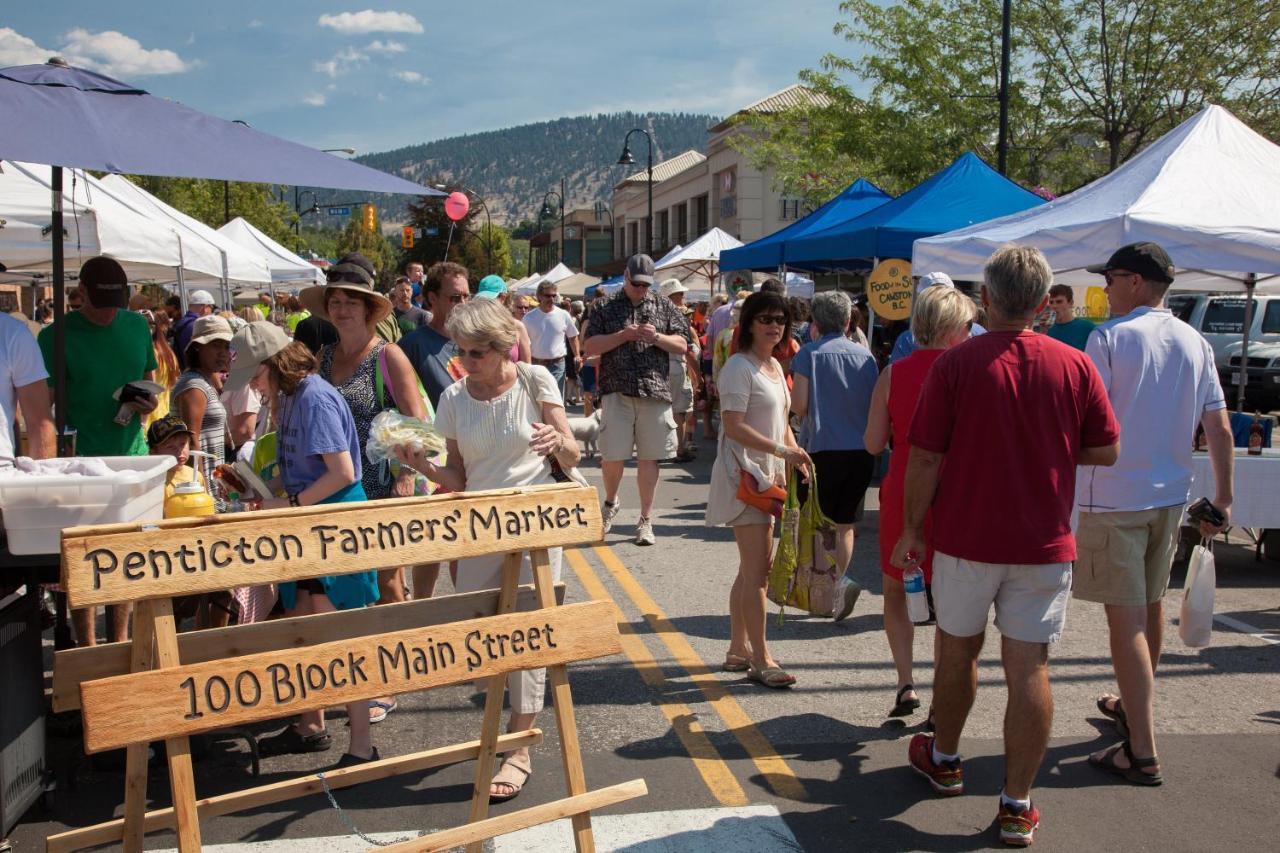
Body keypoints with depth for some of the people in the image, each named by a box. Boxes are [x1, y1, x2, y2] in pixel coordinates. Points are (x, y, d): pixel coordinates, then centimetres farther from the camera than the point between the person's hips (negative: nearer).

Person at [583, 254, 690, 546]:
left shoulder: (665, 308, 12)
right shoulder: (607, 309, 9)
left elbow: (681, 346, 8)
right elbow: (591, 347, 0)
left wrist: (656, 337, -10)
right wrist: (624, 335, -11)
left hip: (655, 391, 1)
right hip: (617, 393, -1)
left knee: (648, 458, 4)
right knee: (613, 456, -2)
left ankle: (645, 520, 14)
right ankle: (610, 502, 28)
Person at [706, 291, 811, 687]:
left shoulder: (775, 366, 16)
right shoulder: (739, 366, -13)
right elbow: (734, 426, -21)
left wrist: (796, 458, 6)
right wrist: (782, 450, -26)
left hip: (768, 475, 10)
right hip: (744, 473, -9)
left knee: (755, 567, 13)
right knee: (757, 569, -9)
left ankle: (738, 649, 23)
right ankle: (760, 660, -3)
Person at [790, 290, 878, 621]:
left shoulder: (809, 353, -6)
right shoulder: (864, 355, 4)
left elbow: (799, 405, -13)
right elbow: (876, 404, 8)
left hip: (822, 448, -4)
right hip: (862, 451, 4)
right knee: (845, 524, 16)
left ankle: (839, 581, -12)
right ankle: (834, 590, 21)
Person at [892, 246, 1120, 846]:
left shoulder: (956, 363, -11)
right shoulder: (1075, 366, -4)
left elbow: (925, 458, -10)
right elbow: (1106, 452, 3)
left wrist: (913, 529, 1)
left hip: (966, 538, -1)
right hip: (1044, 544, 1)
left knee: (957, 650, 18)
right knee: (1029, 668, 5)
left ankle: (943, 759, 37)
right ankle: (1017, 805, 10)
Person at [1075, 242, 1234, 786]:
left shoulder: (1111, 338, -12)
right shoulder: (1196, 343, 6)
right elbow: (1219, 428, 6)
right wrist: (1223, 499, 13)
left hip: (1114, 497, -7)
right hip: (1171, 495, 7)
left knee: (1126, 617, -4)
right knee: (1151, 606, 21)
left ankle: (1142, 752, -3)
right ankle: (1135, 707, 41)